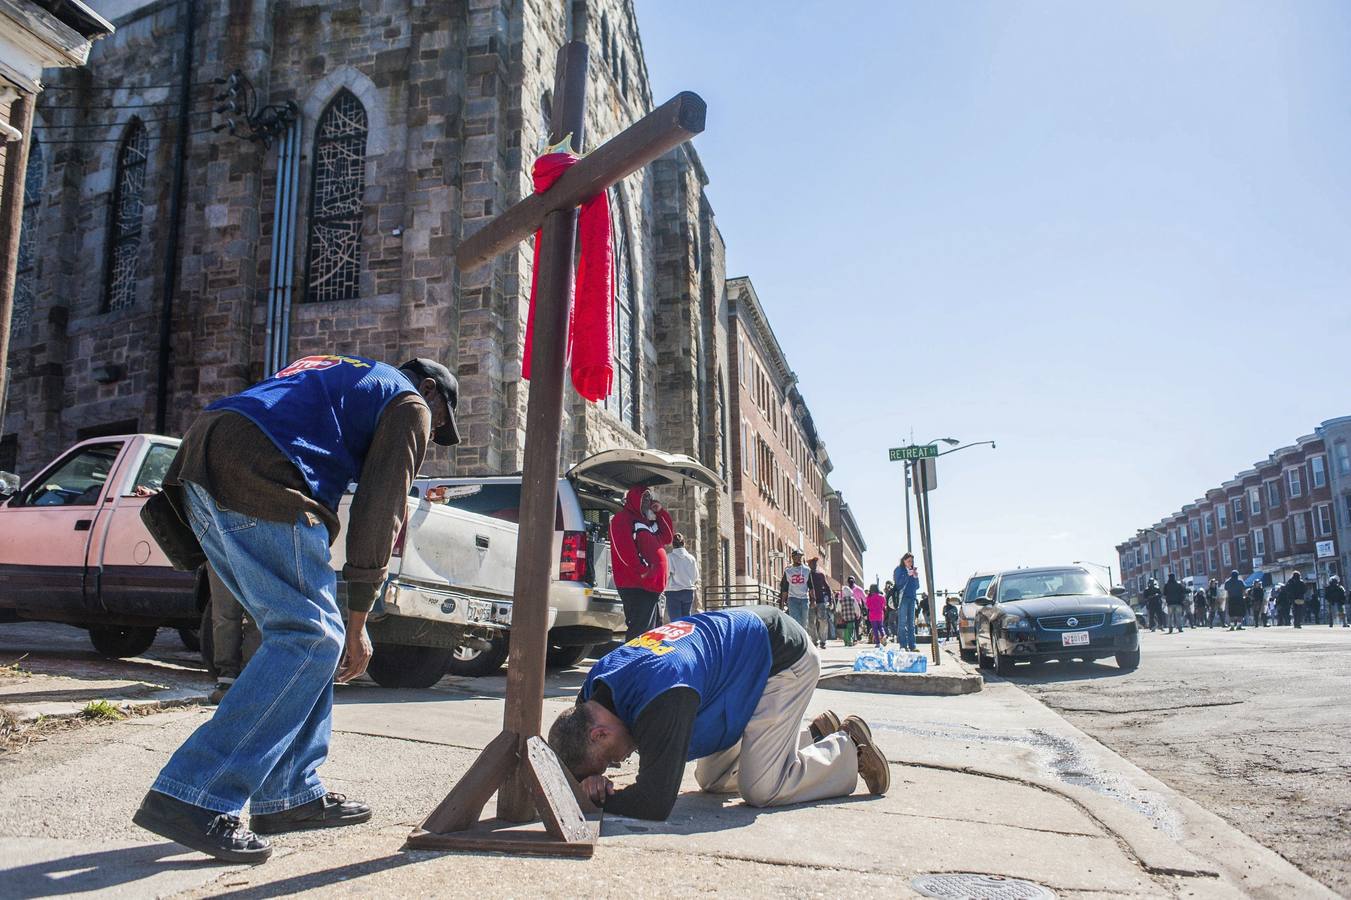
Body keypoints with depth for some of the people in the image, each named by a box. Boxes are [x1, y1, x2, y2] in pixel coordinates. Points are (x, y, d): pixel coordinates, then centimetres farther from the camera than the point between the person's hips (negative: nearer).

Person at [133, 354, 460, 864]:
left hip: (199, 469, 9)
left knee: (297, 631, 13)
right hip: (256, 478, -9)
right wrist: (357, 624, 5)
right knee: (309, 637, -6)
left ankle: (292, 795, 15)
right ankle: (194, 798, -10)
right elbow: (379, 512, 2)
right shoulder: (409, 404, 10)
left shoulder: (343, 374, 35)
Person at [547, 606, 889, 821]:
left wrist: (597, 795, -25)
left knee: (760, 789, -12)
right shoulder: (595, 686, -12)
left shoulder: (661, 699, -38)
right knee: (713, 779, 12)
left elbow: (656, 803, -39)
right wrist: (592, 777, -20)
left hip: (784, 658, -9)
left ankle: (850, 747, 10)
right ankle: (815, 734, 26)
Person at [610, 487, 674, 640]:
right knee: (638, 629, -14)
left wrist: (661, 513, 11)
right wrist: (642, 571, -21)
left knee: (650, 629, 14)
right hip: (635, 584, -9)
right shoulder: (622, 518, -4)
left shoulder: (650, 520, 23)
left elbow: (668, 538, 19)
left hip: (653, 584, 9)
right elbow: (624, 548, -16)